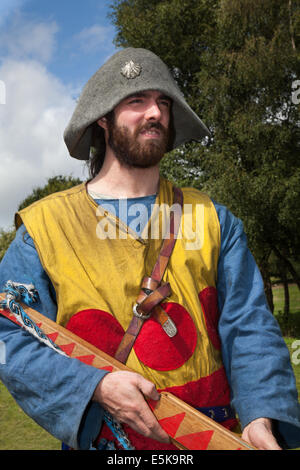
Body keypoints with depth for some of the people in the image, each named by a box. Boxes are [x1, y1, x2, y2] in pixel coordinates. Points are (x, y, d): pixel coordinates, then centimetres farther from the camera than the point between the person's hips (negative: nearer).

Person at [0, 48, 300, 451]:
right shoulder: (45, 226, -3)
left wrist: (262, 416, -20)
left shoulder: (211, 219, 2)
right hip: (107, 440, -1)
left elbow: (247, 324, -4)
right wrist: (94, 385, -20)